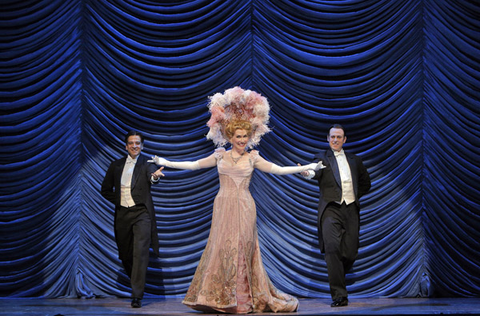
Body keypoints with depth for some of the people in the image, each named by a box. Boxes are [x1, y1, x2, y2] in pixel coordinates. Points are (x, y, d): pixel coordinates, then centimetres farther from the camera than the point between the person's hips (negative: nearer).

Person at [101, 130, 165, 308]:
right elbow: (105, 189, 17)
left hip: (141, 213, -4)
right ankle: (137, 284, 35)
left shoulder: (146, 163, 0)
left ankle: (137, 295, -12)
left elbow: (152, 175, -23)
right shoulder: (116, 165, 11)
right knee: (125, 255, 11)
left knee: (140, 253, -13)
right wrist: (118, 201, 4)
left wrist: (155, 176, -45)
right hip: (122, 214, 4)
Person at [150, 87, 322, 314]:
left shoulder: (252, 158, 6)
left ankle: (242, 299, 5)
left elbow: (278, 170, 6)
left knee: (241, 248, -1)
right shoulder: (220, 156, 8)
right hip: (223, 207, 1)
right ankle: (221, 298, 6)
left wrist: (306, 167, 1)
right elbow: (193, 165, 14)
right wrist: (165, 163, 14)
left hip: (244, 209, -1)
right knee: (222, 247, -1)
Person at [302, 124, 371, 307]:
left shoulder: (354, 160, 19)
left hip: (351, 209, 3)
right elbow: (316, 172, -15)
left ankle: (338, 277, 31)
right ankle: (339, 295, -15)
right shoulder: (322, 158, 7)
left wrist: (356, 195, 13)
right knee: (332, 248, -17)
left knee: (350, 252, -1)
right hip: (331, 209, -3)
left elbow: (366, 183, 29)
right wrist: (308, 173, -38)